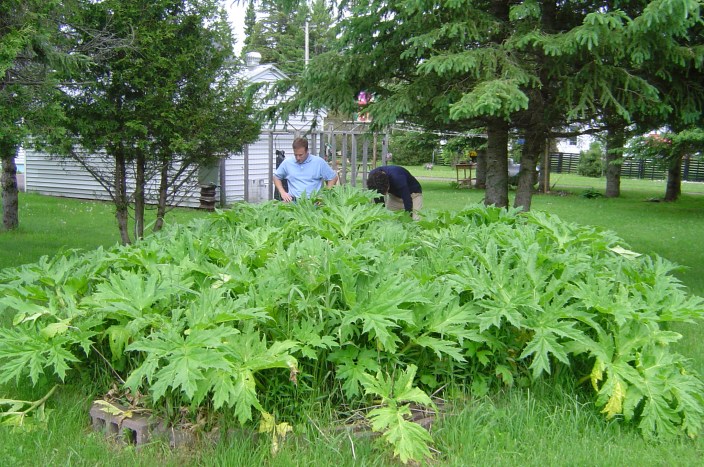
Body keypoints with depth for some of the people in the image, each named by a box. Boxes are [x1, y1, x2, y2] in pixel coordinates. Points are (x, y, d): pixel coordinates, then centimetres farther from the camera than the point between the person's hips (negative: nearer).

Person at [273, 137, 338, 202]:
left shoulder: (319, 162, 3)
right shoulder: (287, 162, 9)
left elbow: (333, 178, 9)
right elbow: (276, 177, 22)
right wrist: (282, 192, 6)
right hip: (292, 200, 1)